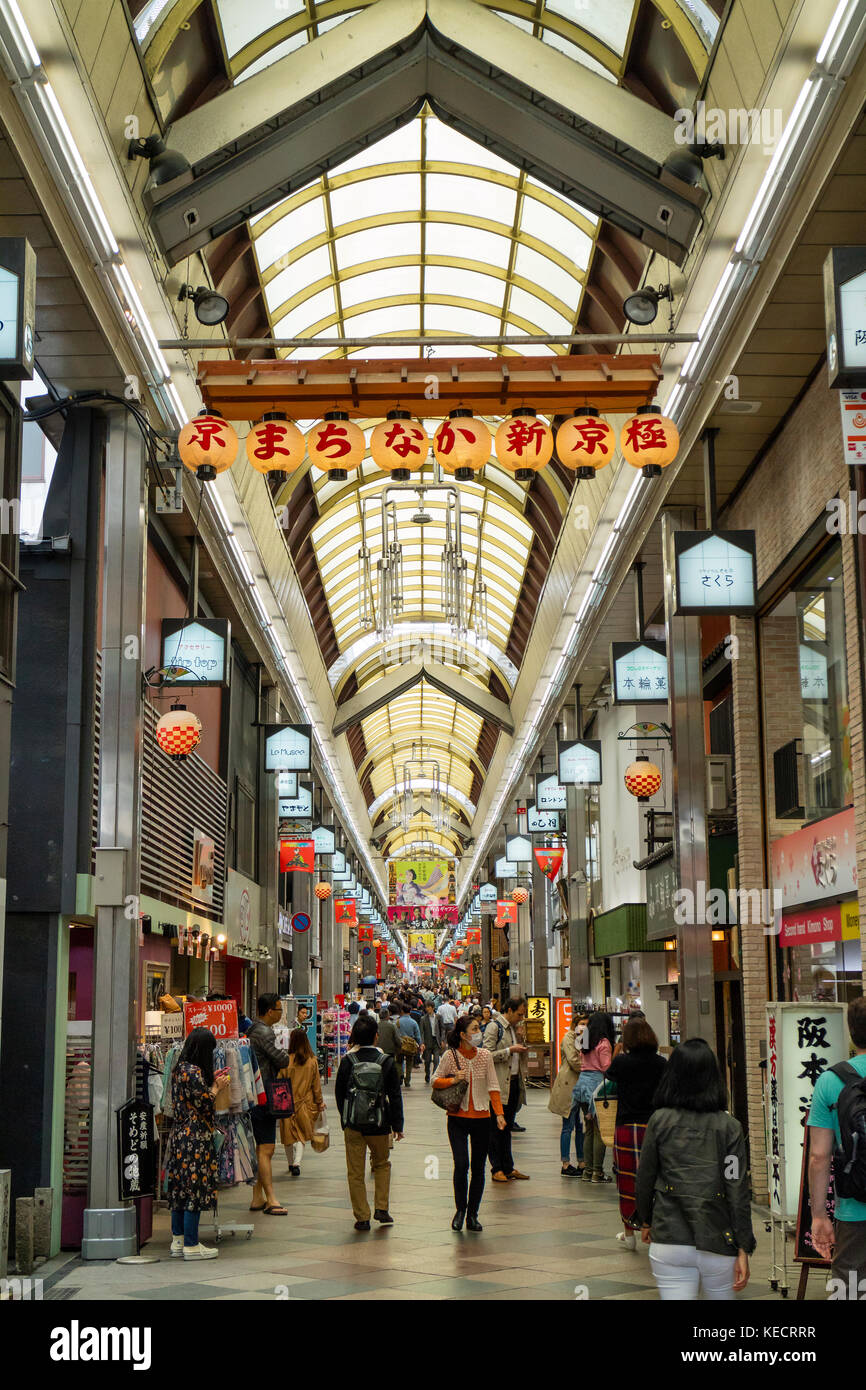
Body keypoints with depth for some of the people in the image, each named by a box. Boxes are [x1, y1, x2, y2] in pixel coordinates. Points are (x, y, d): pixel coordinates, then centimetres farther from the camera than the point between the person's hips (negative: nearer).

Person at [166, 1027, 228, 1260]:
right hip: (196, 1138, -9)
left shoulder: (179, 1069, 10)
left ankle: (178, 1241, 21)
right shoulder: (194, 1072, -18)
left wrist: (212, 1084, 17)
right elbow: (205, 1105, -17)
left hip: (179, 1136, 10)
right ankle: (191, 1245, 1)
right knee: (195, 1188, -3)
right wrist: (217, 1088, -1)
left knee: (180, 1188, 14)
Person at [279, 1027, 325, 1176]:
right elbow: (316, 1084, 2)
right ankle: (297, 1163, -10)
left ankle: (290, 1163, 26)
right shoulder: (312, 1061, -6)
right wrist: (320, 1102, 13)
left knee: (289, 1134, 14)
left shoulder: (286, 1060, -13)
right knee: (302, 1135, 8)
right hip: (305, 1102, 1)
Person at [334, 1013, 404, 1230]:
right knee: (382, 1164, 22)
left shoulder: (348, 1061, -4)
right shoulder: (386, 1061, -4)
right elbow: (395, 1096, 0)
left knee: (355, 1171, 7)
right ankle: (381, 1209, 13)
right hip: (379, 1123, 1)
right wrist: (397, 1125, 8)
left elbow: (339, 1092, 3)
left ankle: (362, 1217, 7)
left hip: (353, 1124, 0)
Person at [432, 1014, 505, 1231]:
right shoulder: (450, 1056, -5)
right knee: (461, 1164, -12)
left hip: (481, 1118, 2)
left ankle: (472, 1214, 17)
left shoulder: (485, 1055, 2)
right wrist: (453, 1080, -16)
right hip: (458, 1117, -2)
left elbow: (493, 1086, 4)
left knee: (478, 1168, 5)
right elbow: (435, 1082, 2)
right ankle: (460, 1209, 8)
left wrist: (499, 1113, -5)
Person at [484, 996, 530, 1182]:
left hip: (514, 1082, 8)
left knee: (507, 1126, 12)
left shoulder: (515, 1028, 17)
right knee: (497, 1128, -2)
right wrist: (510, 1050, -18)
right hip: (499, 1084, -8)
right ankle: (497, 1169, 3)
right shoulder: (494, 1027, -8)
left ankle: (508, 1168, 15)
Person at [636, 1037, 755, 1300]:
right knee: (721, 1297, 21)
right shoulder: (729, 1127, -4)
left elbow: (645, 1179, 4)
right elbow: (738, 1191, -6)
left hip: (669, 1241, 0)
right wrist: (743, 1249, -2)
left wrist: (646, 1221, 21)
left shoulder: (660, 1120, -3)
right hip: (717, 1241, 0)